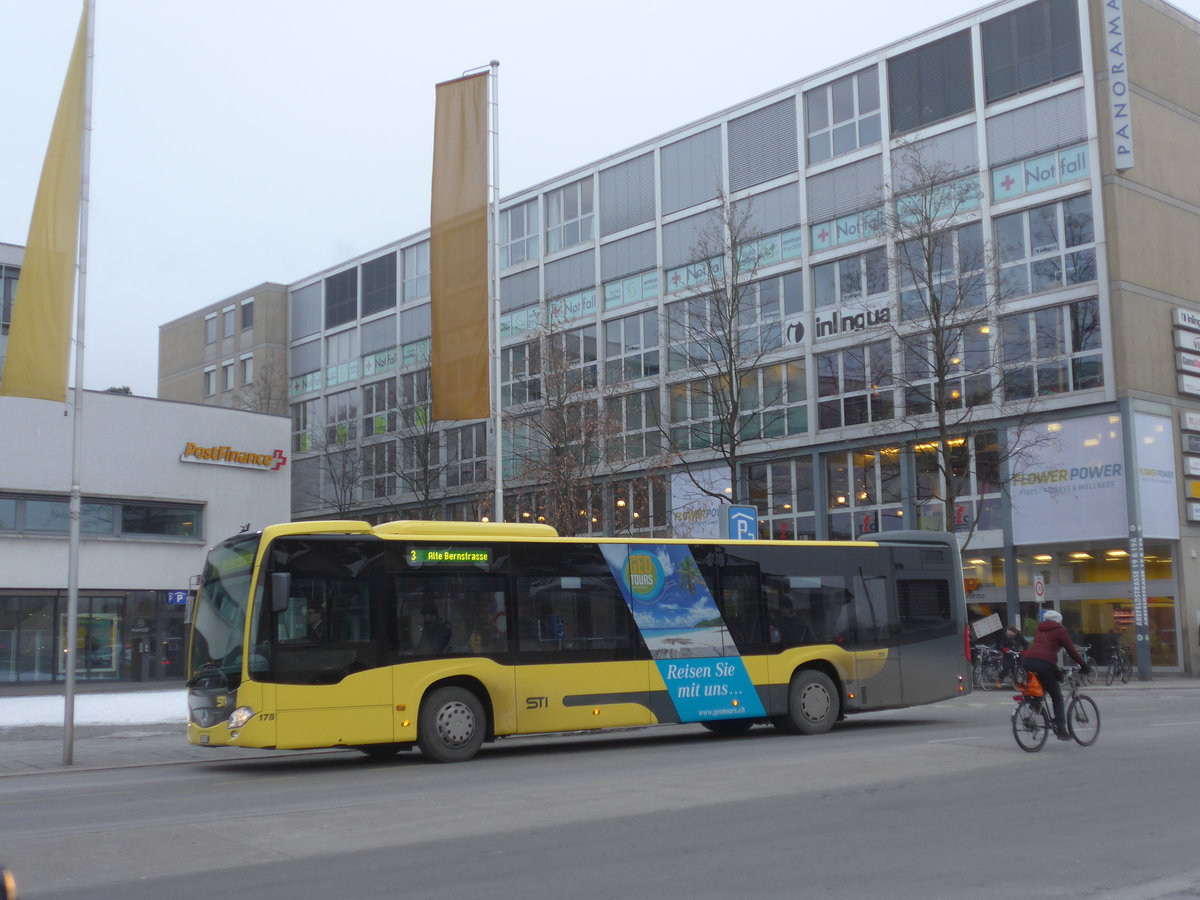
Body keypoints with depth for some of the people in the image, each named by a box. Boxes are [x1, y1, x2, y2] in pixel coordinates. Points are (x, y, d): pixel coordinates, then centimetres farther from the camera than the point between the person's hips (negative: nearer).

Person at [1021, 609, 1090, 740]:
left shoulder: (1039, 630, 29)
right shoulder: (1059, 631, 11)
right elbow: (1071, 651, 9)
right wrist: (1084, 665, 17)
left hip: (1027, 661, 6)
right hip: (1044, 664, -6)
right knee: (1057, 698, 5)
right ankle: (1061, 730, 0)